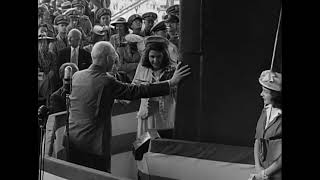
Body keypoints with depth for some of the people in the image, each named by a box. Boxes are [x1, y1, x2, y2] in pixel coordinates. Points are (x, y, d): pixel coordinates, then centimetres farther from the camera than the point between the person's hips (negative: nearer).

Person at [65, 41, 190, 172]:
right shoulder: (107, 82, -16)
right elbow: (139, 91, -15)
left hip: (71, 141, 7)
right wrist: (171, 82, -11)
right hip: (93, 144, -7)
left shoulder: (76, 76, 3)